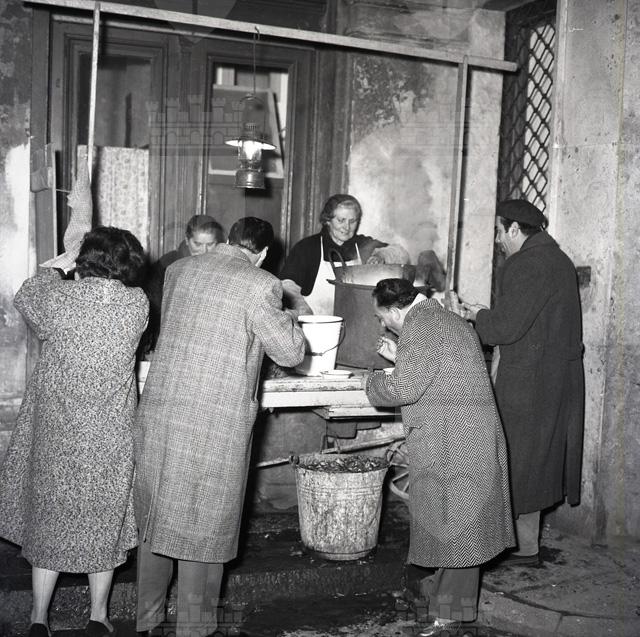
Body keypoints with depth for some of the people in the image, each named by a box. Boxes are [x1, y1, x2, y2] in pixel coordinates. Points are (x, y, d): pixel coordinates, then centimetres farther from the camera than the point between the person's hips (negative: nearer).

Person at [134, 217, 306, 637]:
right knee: (203, 525, 9)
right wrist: (285, 315, 12)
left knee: (156, 517, 19)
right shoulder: (261, 286, -12)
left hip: (159, 414, 6)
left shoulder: (178, 270, 6)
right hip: (217, 425, -5)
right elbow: (291, 353, -7)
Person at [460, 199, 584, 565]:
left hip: (529, 380, -10)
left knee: (521, 459, 1)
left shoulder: (526, 265, -18)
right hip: (559, 377, 10)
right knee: (538, 458, 16)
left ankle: (526, 548, 11)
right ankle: (529, 539, 26)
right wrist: (486, 315, 14)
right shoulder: (558, 260, 14)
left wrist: (479, 316, -2)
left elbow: (507, 326, -22)